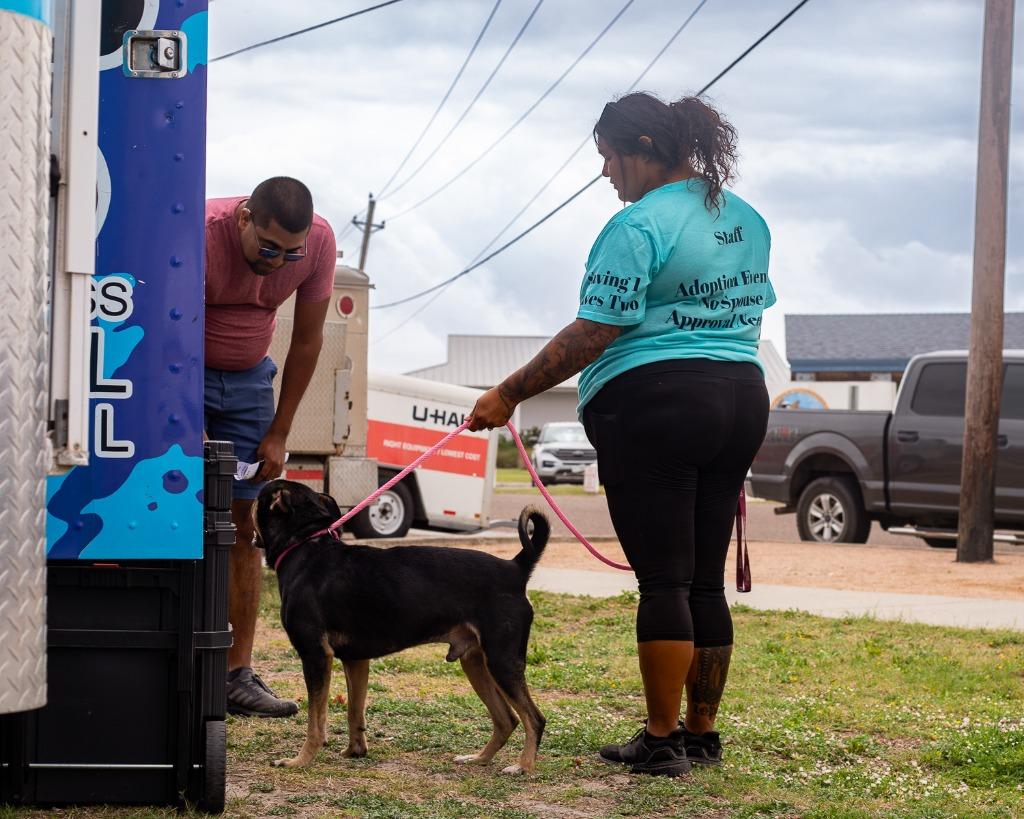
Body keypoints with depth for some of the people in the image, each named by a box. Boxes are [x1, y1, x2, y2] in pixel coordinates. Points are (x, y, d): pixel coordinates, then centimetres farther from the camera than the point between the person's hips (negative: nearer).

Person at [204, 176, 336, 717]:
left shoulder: (318, 241, -16)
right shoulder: (200, 235, -30)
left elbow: (307, 339, -4)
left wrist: (278, 433, -3)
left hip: (248, 376, 4)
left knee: (242, 521, -1)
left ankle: (237, 675, 0)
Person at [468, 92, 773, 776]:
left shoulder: (638, 226, -12)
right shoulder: (747, 221, 13)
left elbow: (592, 335, -17)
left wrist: (510, 395, -11)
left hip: (654, 406, -8)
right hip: (741, 403, 8)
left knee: (663, 580, -4)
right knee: (706, 581, 12)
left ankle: (662, 741, -1)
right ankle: (703, 733, 17)